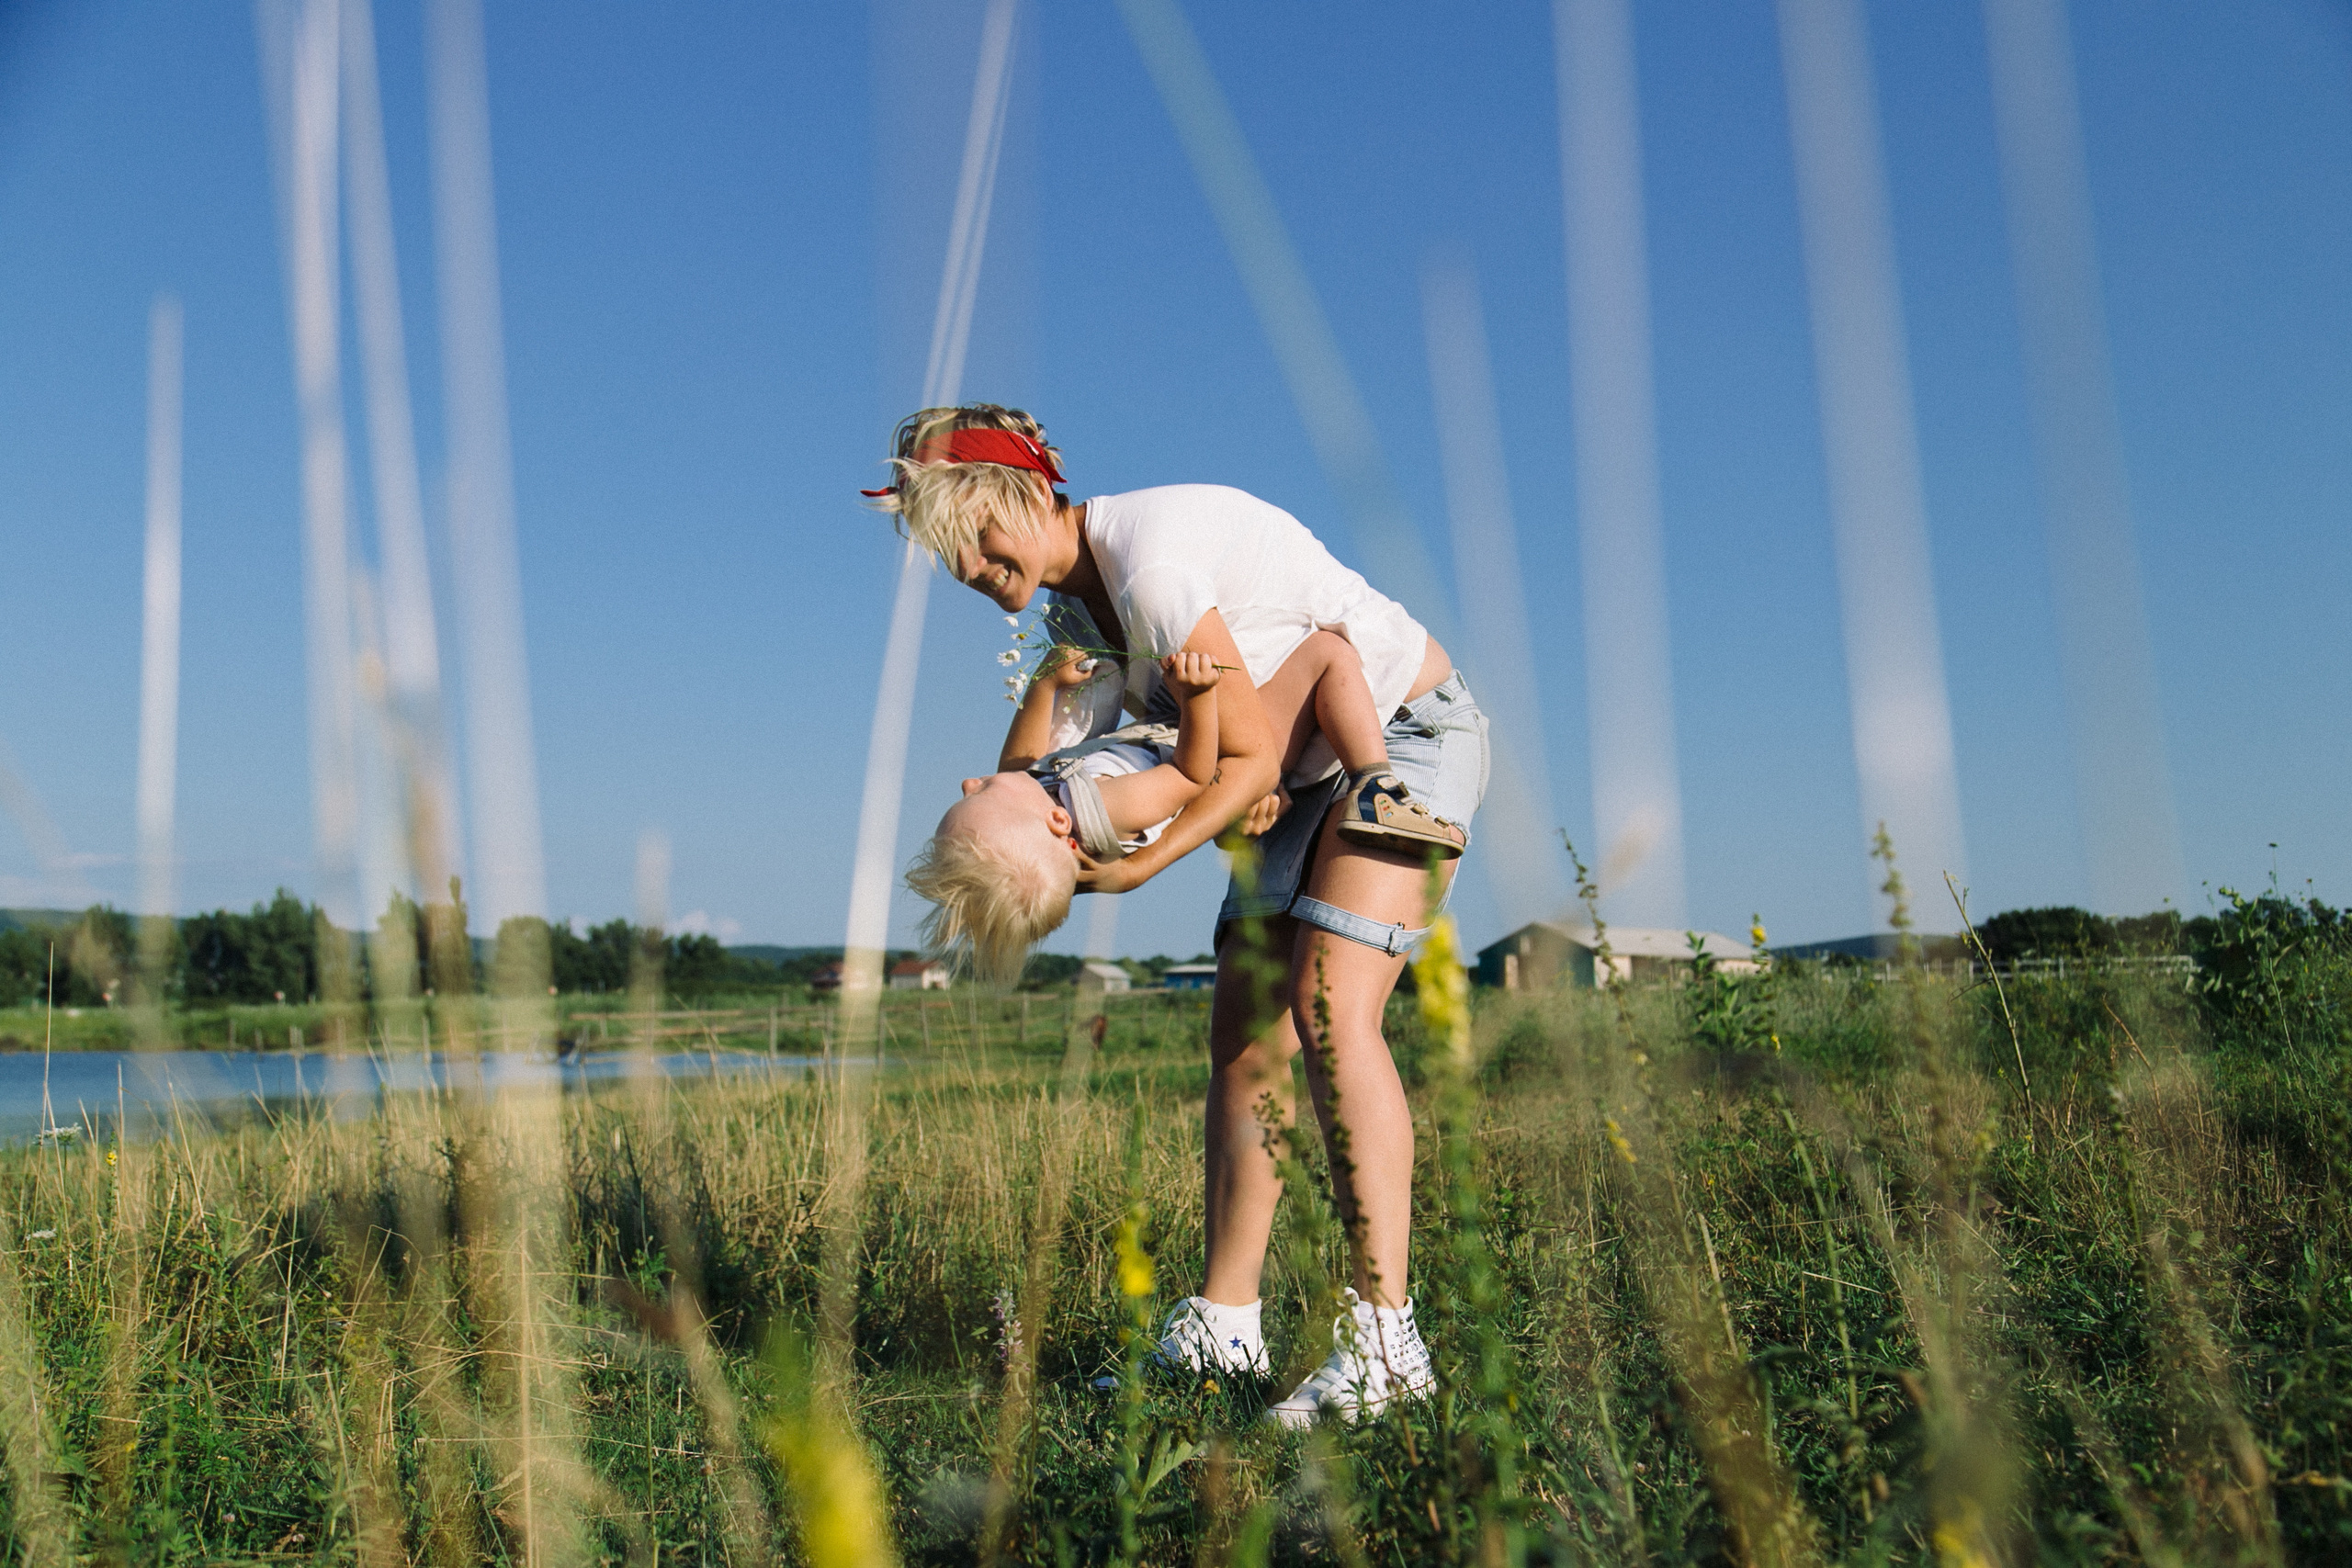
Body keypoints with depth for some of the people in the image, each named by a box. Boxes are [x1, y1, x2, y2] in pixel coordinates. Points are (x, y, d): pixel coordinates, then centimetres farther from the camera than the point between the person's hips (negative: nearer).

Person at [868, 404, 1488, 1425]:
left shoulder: (1151, 565, -27)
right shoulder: (1075, 600, 3)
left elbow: (1253, 754, -23)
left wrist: (1138, 868, -21)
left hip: (1411, 730, -9)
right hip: (1308, 767, 9)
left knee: (1331, 1011, -24)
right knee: (1243, 1035, 2)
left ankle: (1382, 1336, -22)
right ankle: (1223, 1325, 7)